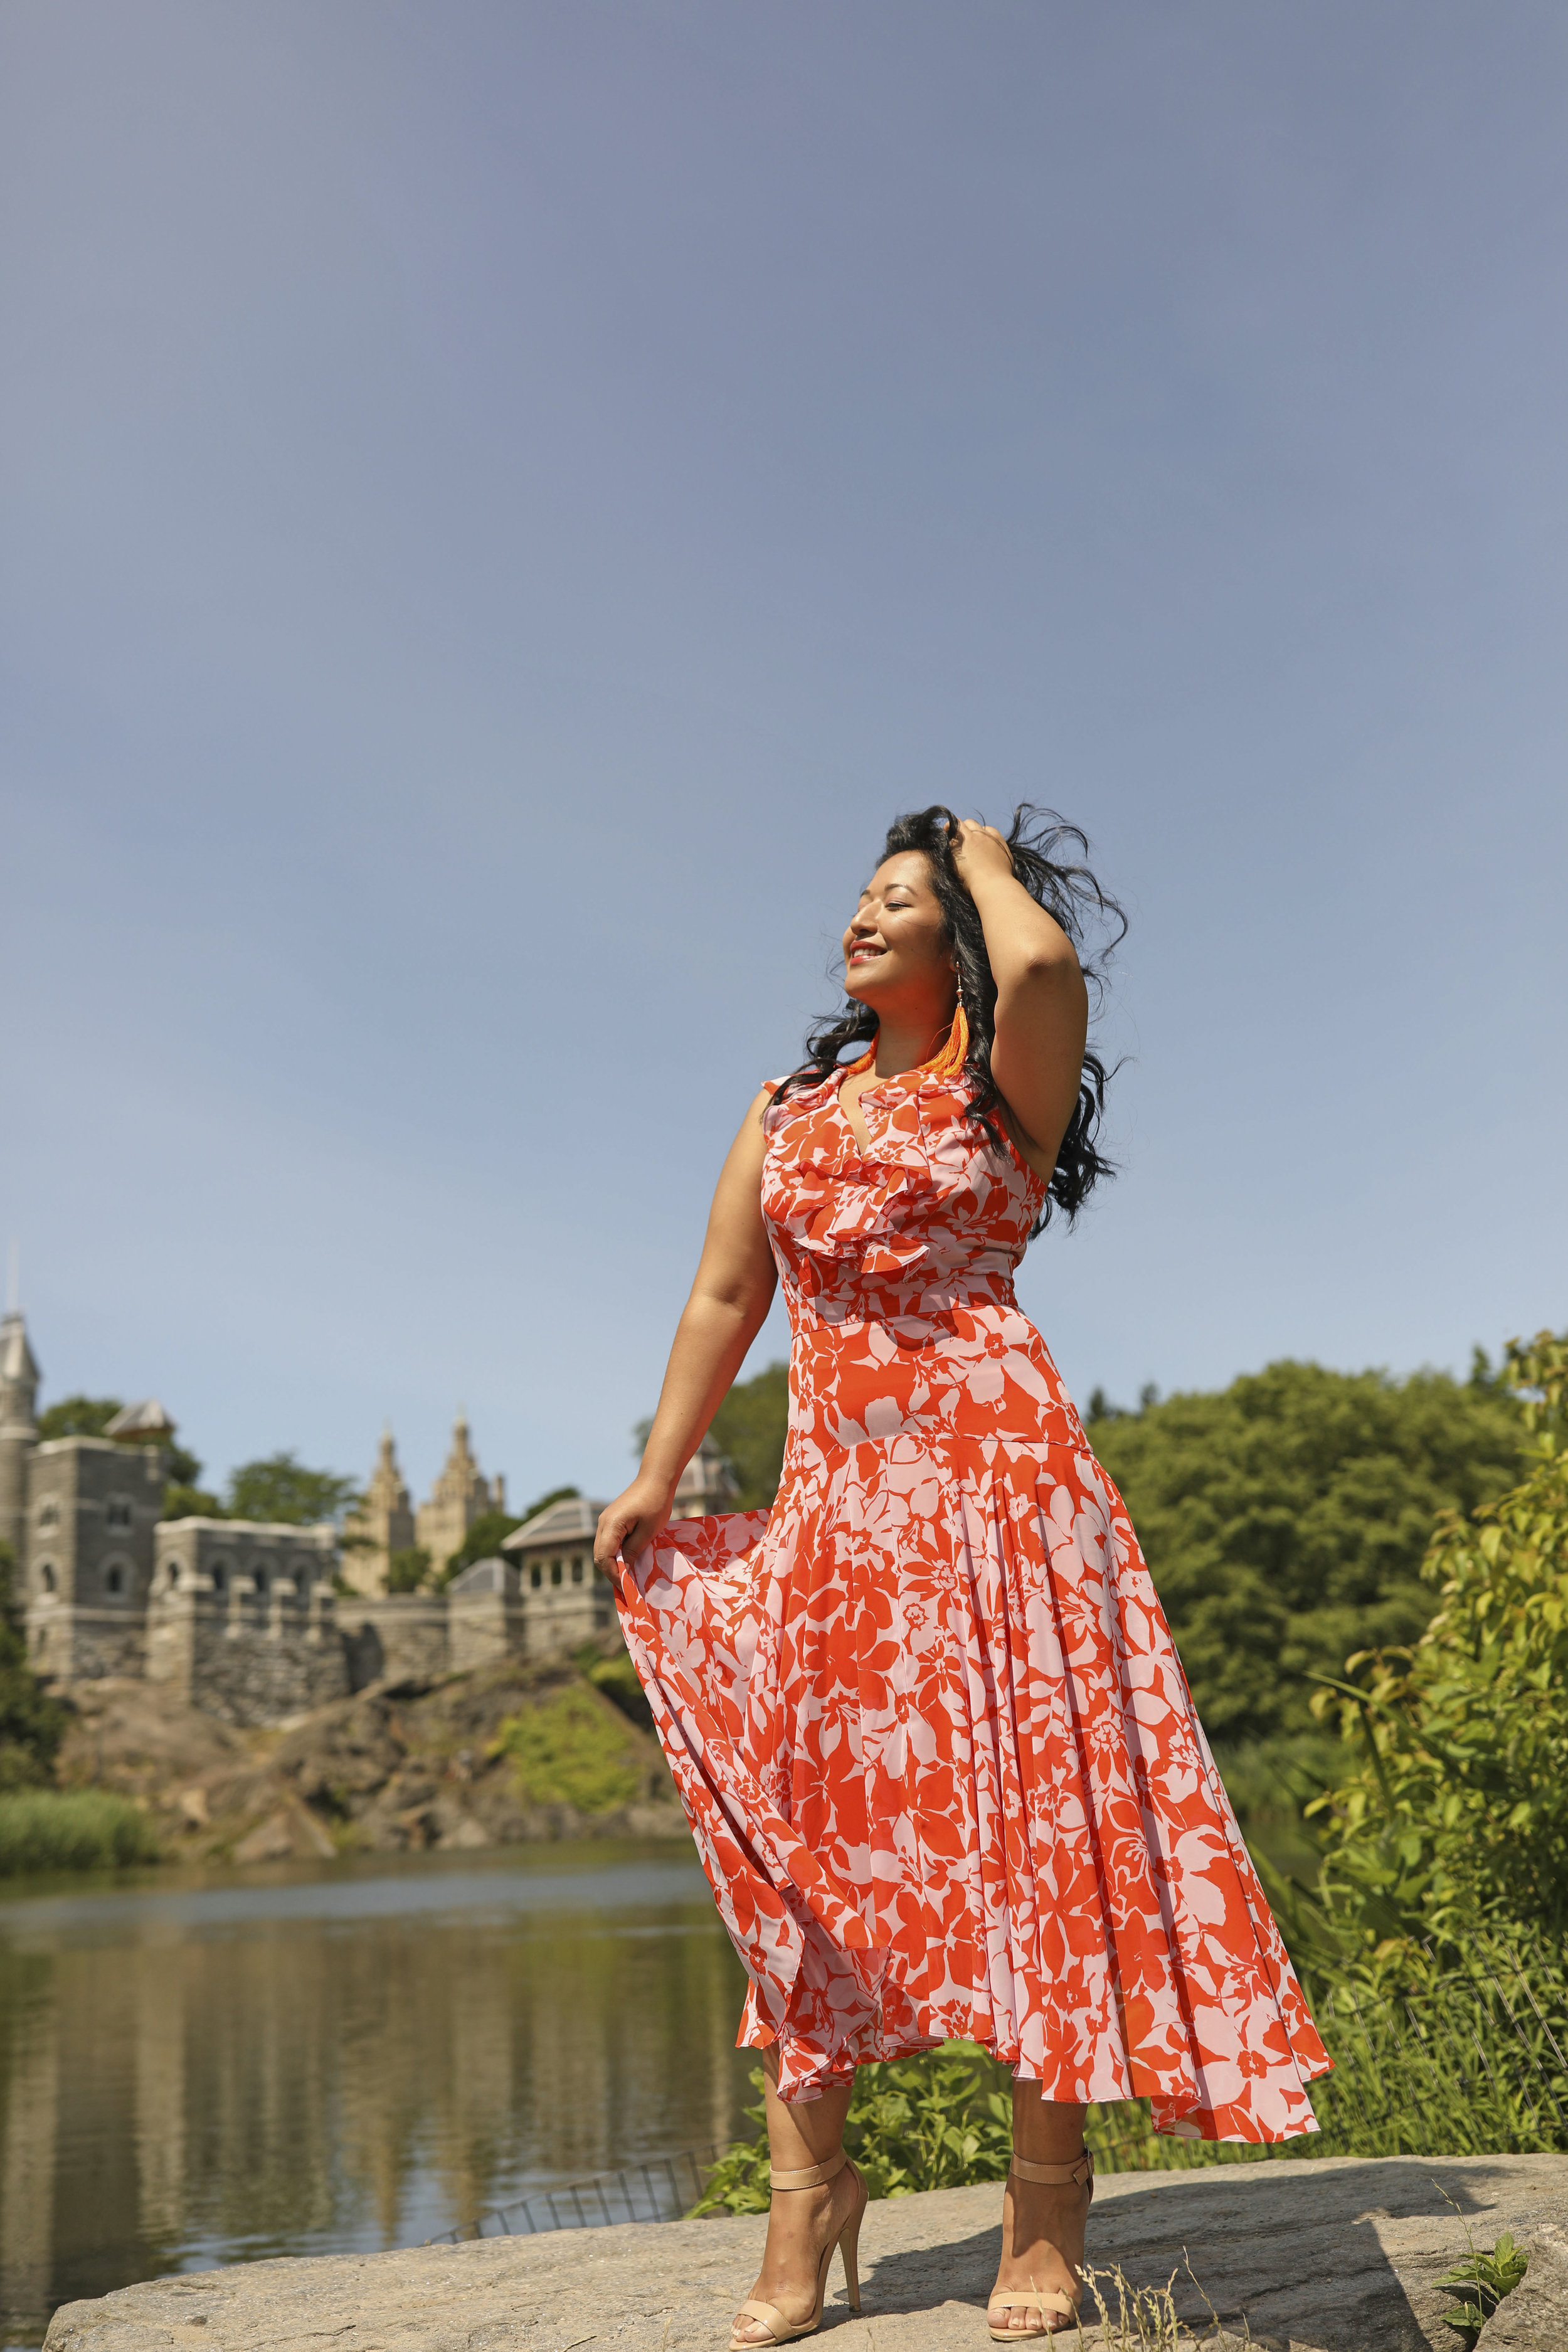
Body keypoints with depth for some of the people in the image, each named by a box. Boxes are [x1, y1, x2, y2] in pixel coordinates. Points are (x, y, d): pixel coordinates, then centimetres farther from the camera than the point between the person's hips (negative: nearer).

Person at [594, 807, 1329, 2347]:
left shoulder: (1009, 1081, 3)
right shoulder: (786, 1111, 19)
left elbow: (1044, 963, -20)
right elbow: (723, 1298, 16)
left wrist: (991, 859, 0)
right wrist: (656, 1477, 10)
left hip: (992, 1463, -5)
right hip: (830, 1487, 5)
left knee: (1026, 1796, -4)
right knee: (799, 1818, 2)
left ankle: (1047, 2197, 8)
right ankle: (806, 2195, 12)